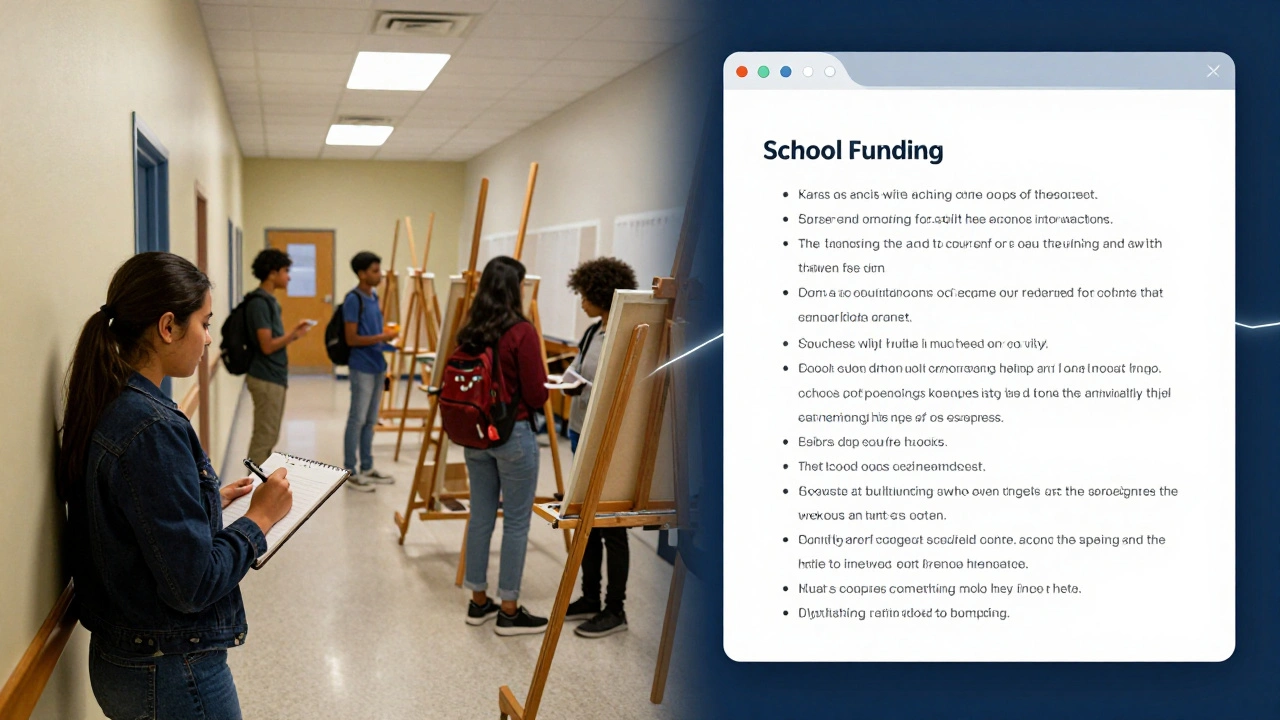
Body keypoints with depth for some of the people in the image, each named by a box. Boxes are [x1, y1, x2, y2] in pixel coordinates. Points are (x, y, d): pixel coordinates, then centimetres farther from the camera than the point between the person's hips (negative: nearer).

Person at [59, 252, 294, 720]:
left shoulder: (105, 409, 3)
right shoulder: (152, 428, -25)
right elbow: (193, 583, -24)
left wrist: (211, 500, 10)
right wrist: (260, 518, -12)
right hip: (170, 676, -9)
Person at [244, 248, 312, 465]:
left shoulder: (270, 300, 13)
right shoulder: (259, 302, -16)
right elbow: (267, 346, -20)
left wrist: (293, 334, 4)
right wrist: (294, 334, -12)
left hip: (274, 378, 10)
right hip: (266, 379, -10)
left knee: (269, 437, 14)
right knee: (264, 438, -5)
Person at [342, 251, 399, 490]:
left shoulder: (374, 296, 11)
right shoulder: (353, 300, -13)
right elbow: (352, 339, -15)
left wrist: (388, 340, 3)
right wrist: (381, 337, -21)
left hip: (377, 365, 8)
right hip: (362, 368, -8)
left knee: (370, 420, 14)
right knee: (357, 420, -2)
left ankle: (366, 468, 23)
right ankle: (351, 472, 6)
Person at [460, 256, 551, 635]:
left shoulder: (468, 332, 2)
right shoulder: (522, 332, -16)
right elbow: (537, 395, -13)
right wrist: (540, 372, 5)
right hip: (513, 433, -6)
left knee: (480, 516, 15)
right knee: (516, 521, 3)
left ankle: (478, 601, 24)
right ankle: (509, 611, 9)